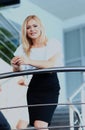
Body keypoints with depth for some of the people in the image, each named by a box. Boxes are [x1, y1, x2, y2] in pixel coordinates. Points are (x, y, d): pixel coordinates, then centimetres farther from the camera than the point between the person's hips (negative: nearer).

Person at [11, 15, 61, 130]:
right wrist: (15, 66, -18)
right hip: (34, 87, 4)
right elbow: (17, 71, 6)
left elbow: (52, 64, -17)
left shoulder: (53, 44, 0)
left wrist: (29, 61, -29)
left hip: (50, 87, -3)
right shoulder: (24, 48, 10)